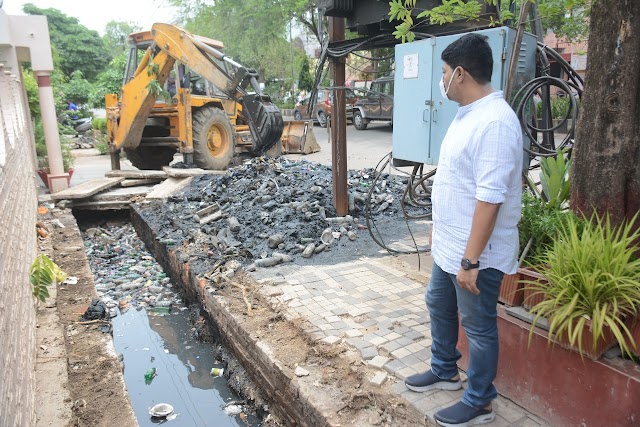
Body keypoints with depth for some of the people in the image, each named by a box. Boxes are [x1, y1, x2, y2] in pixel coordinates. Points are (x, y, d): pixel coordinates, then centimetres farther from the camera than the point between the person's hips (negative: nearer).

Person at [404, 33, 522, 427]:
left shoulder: (495, 122, -25)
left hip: (476, 253, -10)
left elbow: (490, 199, -28)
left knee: (478, 327, 8)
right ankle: (445, 371, 46)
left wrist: (471, 260, -26)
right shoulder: (469, 113, 8)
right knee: (439, 305, 24)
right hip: (449, 244, 10)